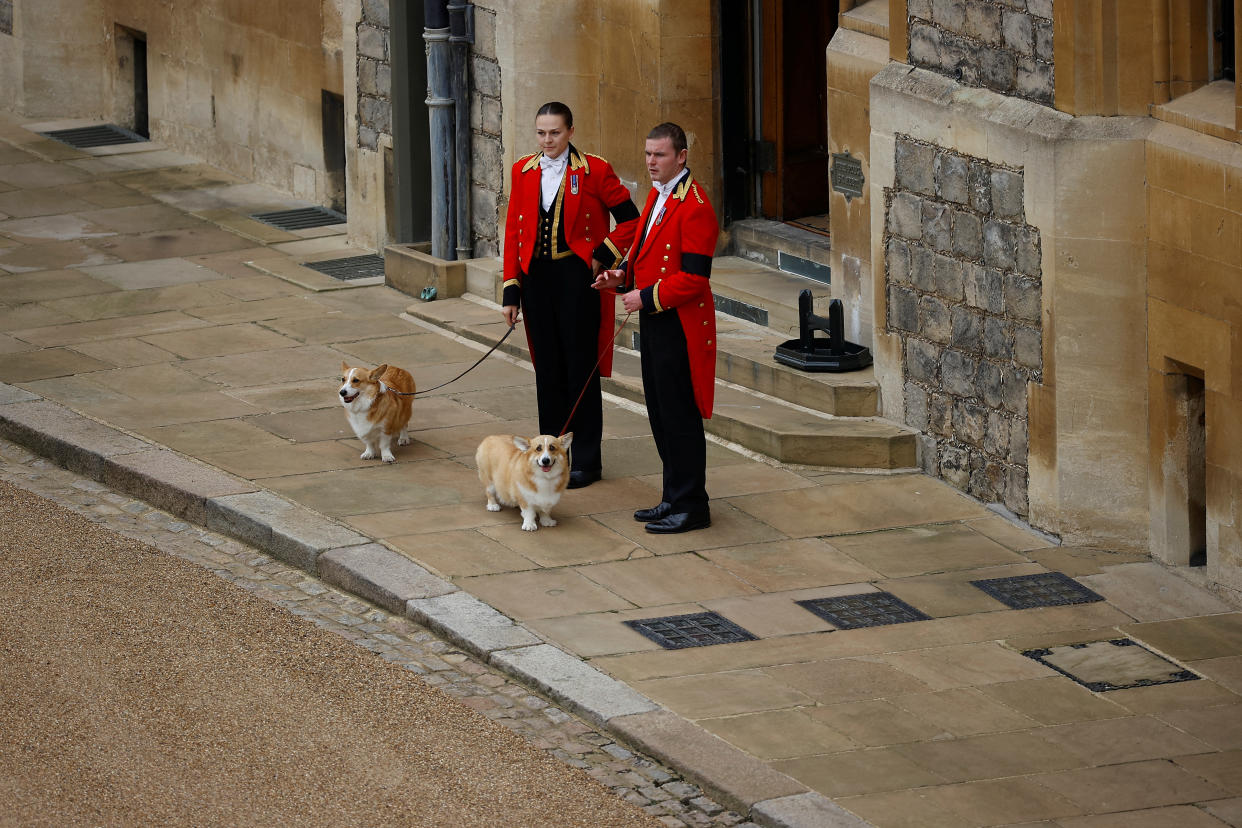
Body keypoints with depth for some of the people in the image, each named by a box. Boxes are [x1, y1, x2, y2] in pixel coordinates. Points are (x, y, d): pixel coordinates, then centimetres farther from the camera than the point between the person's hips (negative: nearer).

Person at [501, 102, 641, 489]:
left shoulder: (594, 171, -6)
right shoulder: (524, 172, 7)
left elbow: (630, 220, -2)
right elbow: (514, 231, 8)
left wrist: (602, 257, -10)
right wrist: (511, 290, 4)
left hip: (577, 278, -4)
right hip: (537, 278, 4)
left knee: (581, 368, -1)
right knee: (547, 368, 9)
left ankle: (585, 460, 6)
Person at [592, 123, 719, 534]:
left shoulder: (695, 207, -18)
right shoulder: (657, 195, 12)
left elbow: (693, 277, -21)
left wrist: (646, 297, -19)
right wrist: (624, 276, 6)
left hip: (680, 326, -10)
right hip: (654, 324, 10)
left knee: (680, 417, -4)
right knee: (661, 415, 14)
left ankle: (690, 507, 4)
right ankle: (675, 499, 23)